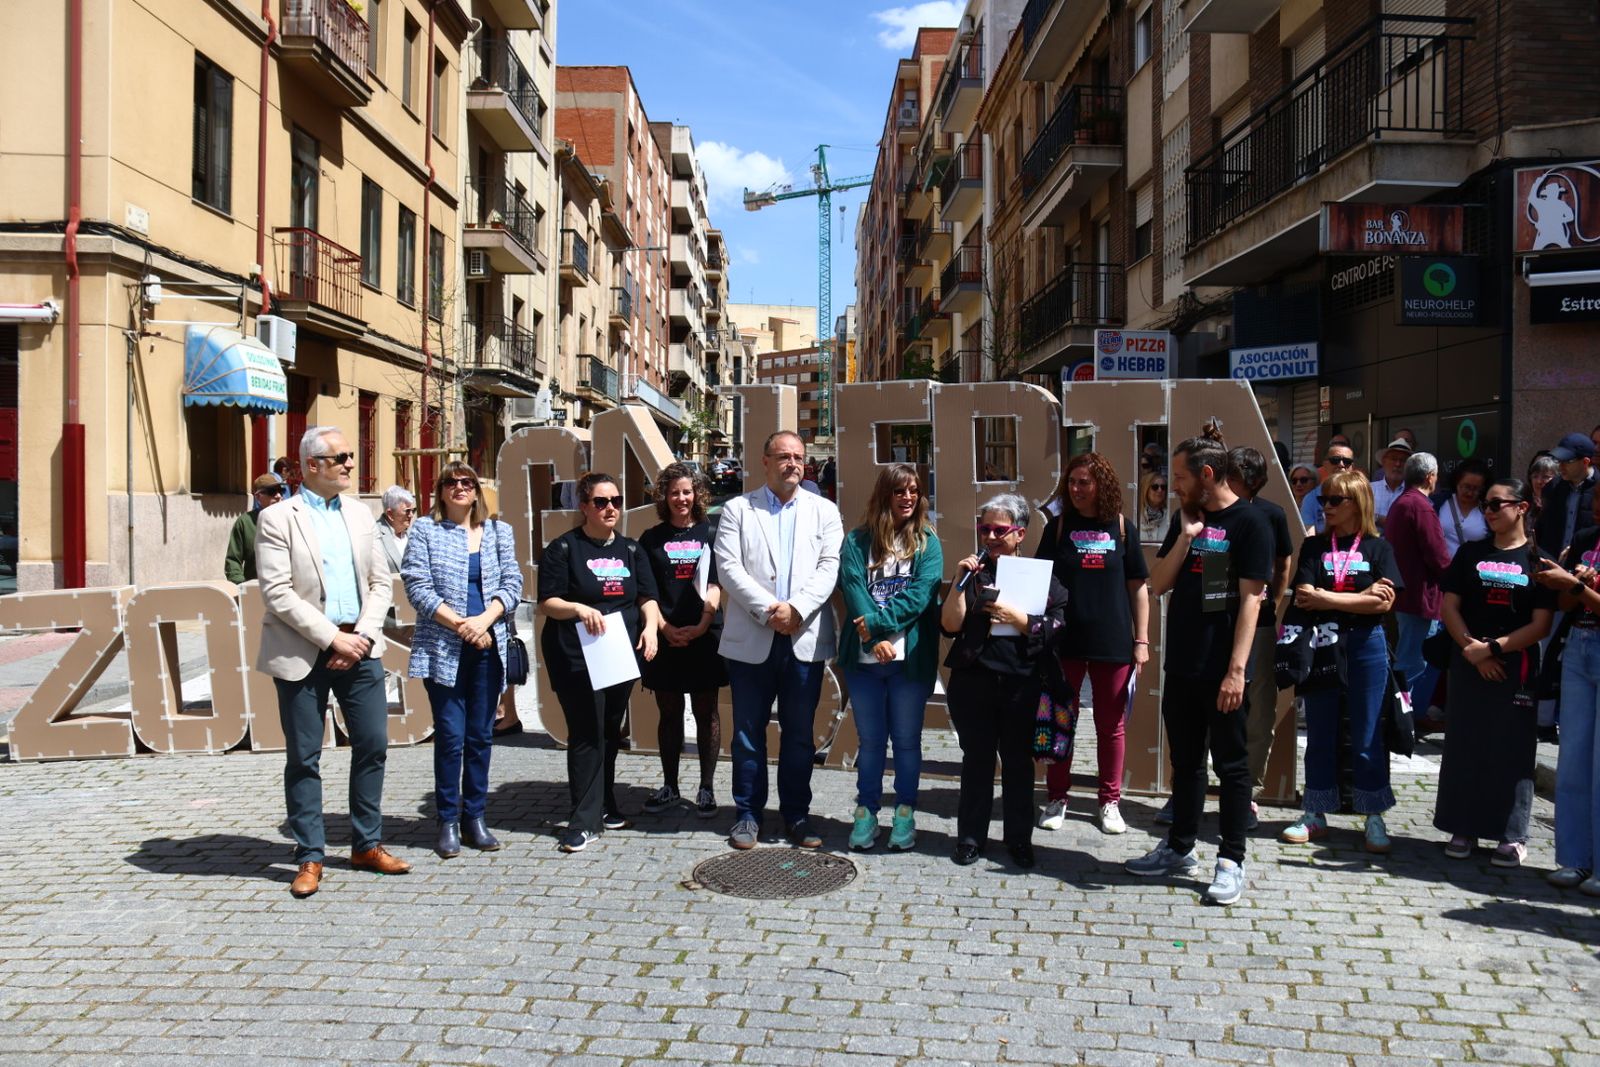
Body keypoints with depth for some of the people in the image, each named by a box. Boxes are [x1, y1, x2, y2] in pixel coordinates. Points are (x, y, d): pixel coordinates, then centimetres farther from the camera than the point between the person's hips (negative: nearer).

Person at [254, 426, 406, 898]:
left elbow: (380, 581, 9)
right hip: (303, 653, -4)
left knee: (373, 745, 7)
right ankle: (310, 856, 17)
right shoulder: (277, 518, -5)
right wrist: (332, 637, -15)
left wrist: (362, 636, -5)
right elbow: (277, 593, -12)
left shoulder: (360, 514, 11)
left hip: (358, 647, 5)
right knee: (304, 758, 4)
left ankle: (367, 845, 22)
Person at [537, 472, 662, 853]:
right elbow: (547, 602, -7)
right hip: (576, 658, -5)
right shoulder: (563, 548, -2)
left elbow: (647, 596, 11)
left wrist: (650, 626, -8)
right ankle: (584, 821, -3)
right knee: (587, 735, -7)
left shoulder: (630, 548, 13)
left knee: (611, 732, 13)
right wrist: (579, 609, -25)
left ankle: (605, 806, 26)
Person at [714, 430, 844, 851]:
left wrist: (796, 608, -15)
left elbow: (829, 567, -1)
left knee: (800, 733, 8)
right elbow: (728, 567, -5)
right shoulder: (738, 509, 5)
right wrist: (767, 610, -14)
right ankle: (747, 813, 18)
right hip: (751, 639, -1)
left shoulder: (824, 511, 10)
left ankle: (796, 815, 19)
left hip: (805, 638, 1)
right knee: (748, 731, 6)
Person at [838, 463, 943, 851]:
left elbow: (922, 593, -9)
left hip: (911, 657, 0)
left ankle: (905, 815, 20)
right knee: (870, 741, 10)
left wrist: (878, 622, -17)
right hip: (864, 657, 1)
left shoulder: (928, 542, 3)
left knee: (907, 741, 9)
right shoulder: (857, 541, 4)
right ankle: (866, 812, 21)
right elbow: (853, 589, -8)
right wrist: (875, 640, -19)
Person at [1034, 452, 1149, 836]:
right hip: (1065, 641, 0)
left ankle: (1110, 801, 21)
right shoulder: (1058, 525, 2)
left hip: (1113, 643, 0)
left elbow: (1139, 586, 6)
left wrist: (1142, 640, 2)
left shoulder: (1120, 526, 3)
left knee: (1111, 725, 9)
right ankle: (1056, 799, 19)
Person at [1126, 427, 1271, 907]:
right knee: (1185, 761, 16)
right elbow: (1158, 584, 7)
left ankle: (1231, 861, 13)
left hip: (1222, 670, -6)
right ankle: (1179, 848, 28)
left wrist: (1236, 669, -19)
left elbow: (1249, 600, -14)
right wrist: (1185, 537, -6)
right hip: (1181, 665, 7)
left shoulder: (1249, 522, -9)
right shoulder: (1185, 517, 11)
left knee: (1230, 765, 4)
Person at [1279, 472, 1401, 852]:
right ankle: (1315, 814, 18)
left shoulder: (1378, 548, 3)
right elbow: (1304, 597, -8)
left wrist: (1325, 598, -11)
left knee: (1367, 738, 4)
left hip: (1366, 647, -1)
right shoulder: (1314, 546, 5)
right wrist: (1362, 595, -11)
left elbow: (1383, 603, -10)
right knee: (1320, 735, 8)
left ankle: (1375, 818, 15)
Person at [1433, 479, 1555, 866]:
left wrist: (1493, 648, -13)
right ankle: (1464, 829, 15)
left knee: (1511, 750, 1)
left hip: (1516, 667, -2)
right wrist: (1471, 648, -10)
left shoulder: (1538, 560, 1)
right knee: (1464, 745, 5)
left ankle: (1513, 835, 9)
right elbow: (1449, 607, 3)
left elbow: (1541, 626, -5)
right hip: (1468, 663, 3)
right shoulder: (1470, 553, 9)